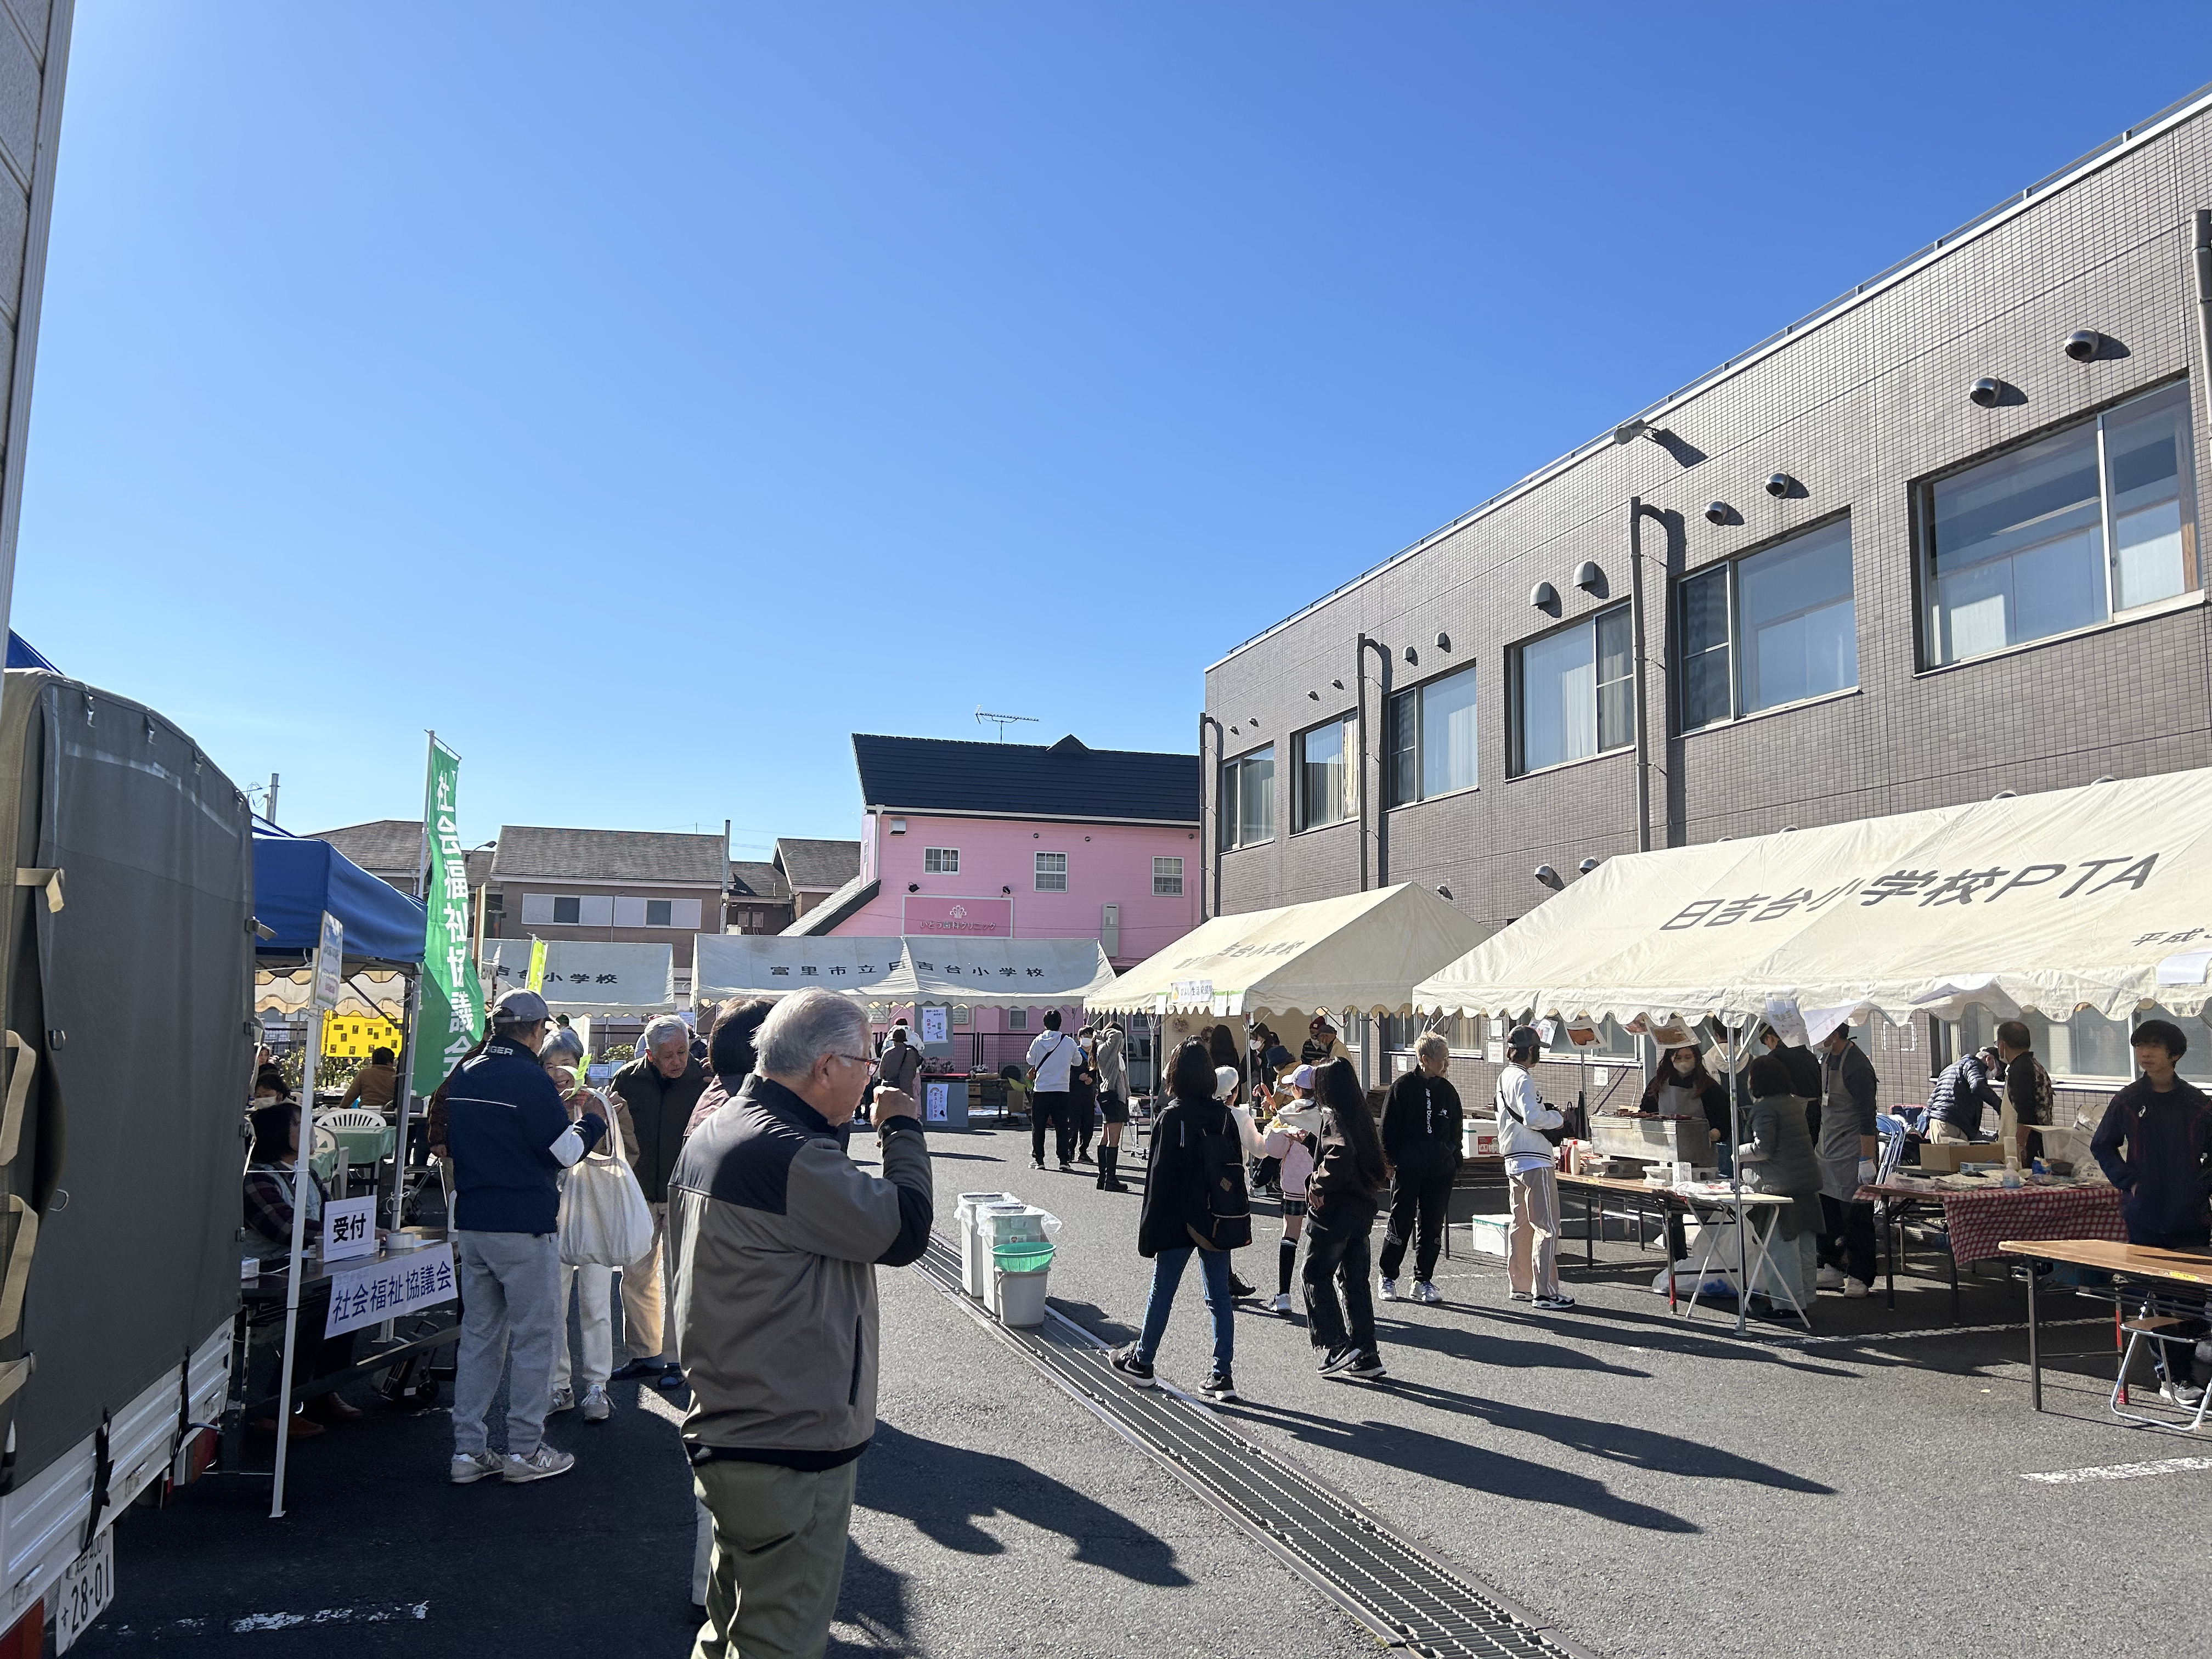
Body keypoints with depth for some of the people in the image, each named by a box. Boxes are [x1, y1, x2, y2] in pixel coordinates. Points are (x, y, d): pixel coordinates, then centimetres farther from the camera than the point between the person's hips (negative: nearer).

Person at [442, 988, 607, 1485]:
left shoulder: (462, 1077, 8)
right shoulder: (531, 1080, -15)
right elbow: (563, 1153, -12)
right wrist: (592, 1123, 4)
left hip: (472, 1224, 7)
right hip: (525, 1226, -7)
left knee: (479, 1336, 13)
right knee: (533, 1337, 3)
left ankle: (467, 1450, 16)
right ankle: (525, 1451, 8)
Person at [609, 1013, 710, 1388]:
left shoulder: (704, 1079, -11)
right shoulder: (627, 1079, -4)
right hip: (640, 1194, 3)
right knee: (636, 1276, 10)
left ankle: (674, 1359, 12)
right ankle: (643, 1354, 23)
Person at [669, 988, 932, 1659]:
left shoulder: (710, 1136, 7)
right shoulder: (786, 1155, -26)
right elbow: (905, 1229, -21)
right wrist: (903, 1130, -8)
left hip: (723, 1427, 10)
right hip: (790, 1452, -10)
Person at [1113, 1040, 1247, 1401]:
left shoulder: (1171, 1118, -14)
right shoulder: (1225, 1115, 1)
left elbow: (1160, 1175, -13)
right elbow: (1237, 1168, 6)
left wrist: (1149, 1230, -6)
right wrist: (1235, 1223, 14)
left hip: (1180, 1221, -4)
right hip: (1219, 1222, 5)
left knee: (1161, 1293, 9)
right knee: (1220, 1296, 9)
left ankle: (1141, 1362, 24)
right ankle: (1223, 1376, 10)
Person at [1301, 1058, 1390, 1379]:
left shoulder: (1332, 1116, -15)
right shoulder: (1362, 1114, 10)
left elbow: (1342, 1151, -34)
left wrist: (1319, 1185, -20)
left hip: (1335, 1210, -8)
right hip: (1362, 1208, 8)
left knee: (1315, 1275, 5)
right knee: (1354, 1280, 12)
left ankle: (1336, 1346, 2)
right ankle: (1365, 1355, 13)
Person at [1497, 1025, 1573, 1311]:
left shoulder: (1504, 1076, 14)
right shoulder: (1522, 1079, -16)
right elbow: (1533, 1118, -24)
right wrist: (1559, 1117, -9)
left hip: (1514, 1159, 10)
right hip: (1534, 1162, -10)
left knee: (1520, 1225, 14)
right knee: (1547, 1227, -6)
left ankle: (1519, 1286, 20)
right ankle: (1545, 1292, -5)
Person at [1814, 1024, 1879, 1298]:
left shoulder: (1857, 1066, -19)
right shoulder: (1827, 1057, 9)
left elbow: (1867, 1117, -21)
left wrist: (1866, 1160, -23)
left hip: (1852, 1152, -9)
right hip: (1826, 1149, 9)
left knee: (1856, 1216, 0)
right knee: (1826, 1211, 11)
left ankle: (1859, 1277, 8)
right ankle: (1833, 1268, 21)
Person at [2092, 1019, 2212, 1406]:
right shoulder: (2128, 1102, 1)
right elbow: (2102, 1146, 11)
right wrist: (2128, 1182, 0)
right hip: (2145, 1218, -1)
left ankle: (2180, 1368, 14)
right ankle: (2172, 1377, 10)